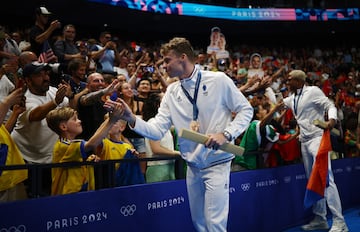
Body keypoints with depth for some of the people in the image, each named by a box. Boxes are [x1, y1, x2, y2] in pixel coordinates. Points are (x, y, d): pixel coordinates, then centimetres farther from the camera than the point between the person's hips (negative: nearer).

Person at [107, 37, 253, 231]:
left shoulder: (218, 80, -8)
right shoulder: (172, 92, 4)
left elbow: (245, 109, -3)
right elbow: (157, 130, -3)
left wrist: (226, 134, -18)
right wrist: (131, 119, -19)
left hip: (216, 164, -5)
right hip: (192, 167, 5)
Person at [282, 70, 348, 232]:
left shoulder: (313, 91, -5)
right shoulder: (292, 98, 15)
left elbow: (330, 106, -10)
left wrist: (331, 120, -29)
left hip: (317, 138, -8)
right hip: (304, 141, 8)